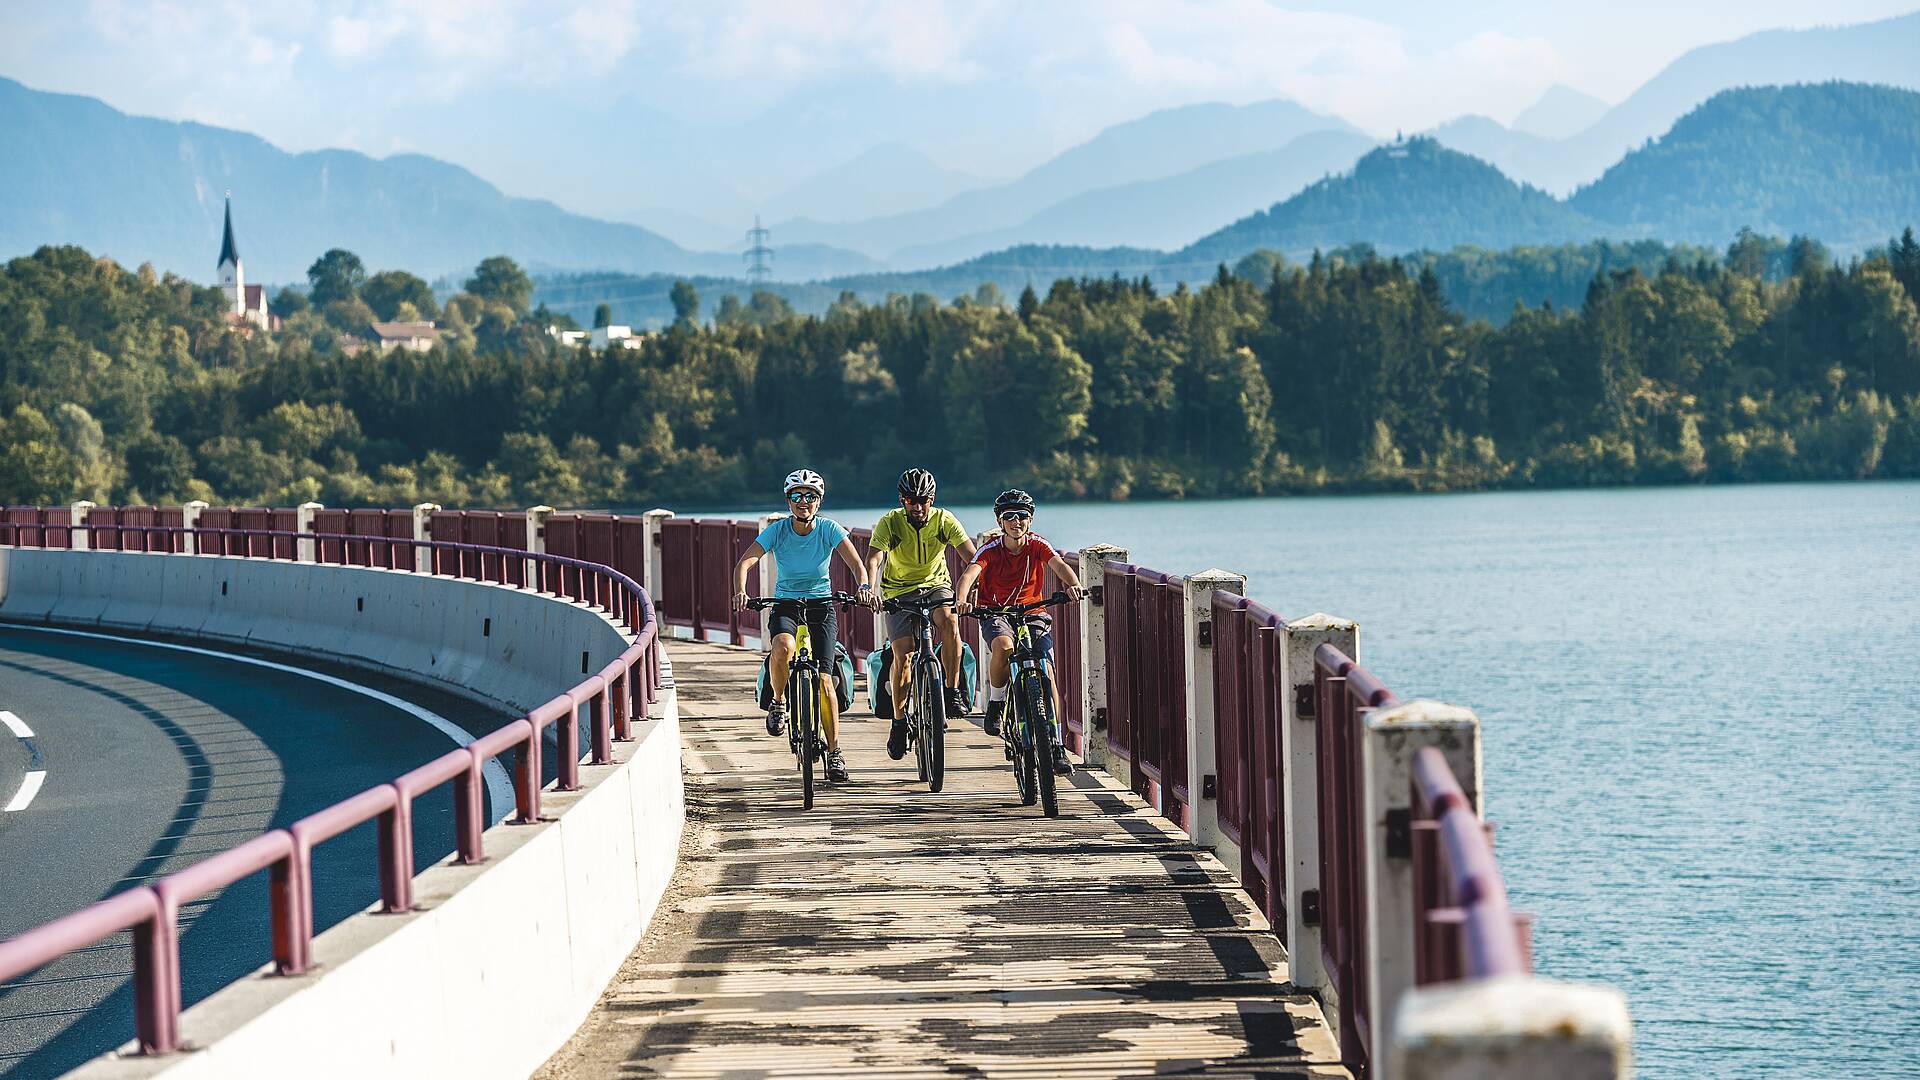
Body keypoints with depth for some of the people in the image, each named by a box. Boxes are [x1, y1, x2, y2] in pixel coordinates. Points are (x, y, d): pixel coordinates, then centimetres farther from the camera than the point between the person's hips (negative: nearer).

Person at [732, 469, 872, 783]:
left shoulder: (829, 529, -10)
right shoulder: (777, 530, -11)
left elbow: (856, 563, -20)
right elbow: (745, 562, -21)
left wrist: (865, 586, -42)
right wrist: (740, 591, -42)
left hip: (822, 606, 0)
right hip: (785, 605, 0)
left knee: (823, 678, -12)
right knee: (783, 646, -35)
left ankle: (834, 751, -2)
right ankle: (778, 703, -8)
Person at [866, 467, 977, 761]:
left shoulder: (944, 520, -13)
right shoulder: (890, 522, -16)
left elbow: (972, 557, -21)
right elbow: (873, 559, -28)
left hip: (936, 585, 0)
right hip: (899, 591, 0)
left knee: (949, 621, -33)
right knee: (903, 656, -13)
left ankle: (953, 693, -20)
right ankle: (899, 721, 6)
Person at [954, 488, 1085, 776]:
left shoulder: (1037, 545, -8)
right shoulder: (991, 550, -13)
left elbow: (1059, 565, -26)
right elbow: (969, 574, -30)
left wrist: (1073, 584, -49)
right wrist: (961, 600, -52)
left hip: (1032, 612, 2)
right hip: (995, 612, -2)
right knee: (1003, 646, -36)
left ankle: (1056, 745, -6)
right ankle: (996, 703, -10)